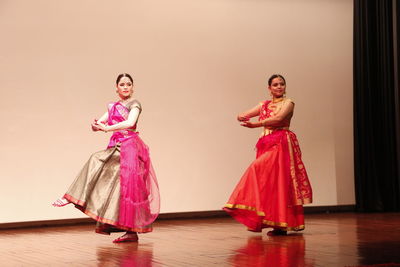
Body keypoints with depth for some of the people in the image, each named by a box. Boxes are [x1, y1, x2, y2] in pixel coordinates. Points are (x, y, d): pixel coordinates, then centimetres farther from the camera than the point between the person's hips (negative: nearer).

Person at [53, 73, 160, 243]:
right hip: (116, 148, 7)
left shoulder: (134, 104, -2)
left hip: (130, 147, -7)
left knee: (128, 187, -8)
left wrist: (107, 128, -23)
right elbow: (98, 124, 10)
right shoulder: (113, 107, 17)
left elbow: (130, 123, -20)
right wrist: (96, 125, -14)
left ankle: (132, 231, -4)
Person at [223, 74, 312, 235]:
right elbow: (241, 116, 11)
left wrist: (255, 124, -15)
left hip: (281, 145, -6)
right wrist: (243, 118, -13)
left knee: (278, 181, -15)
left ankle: (280, 225, -13)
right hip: (266, 145, 6)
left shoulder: (288, 103, 4)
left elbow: (278, 119, -14)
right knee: (267, 182, 0)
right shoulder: (264, 105, 19)